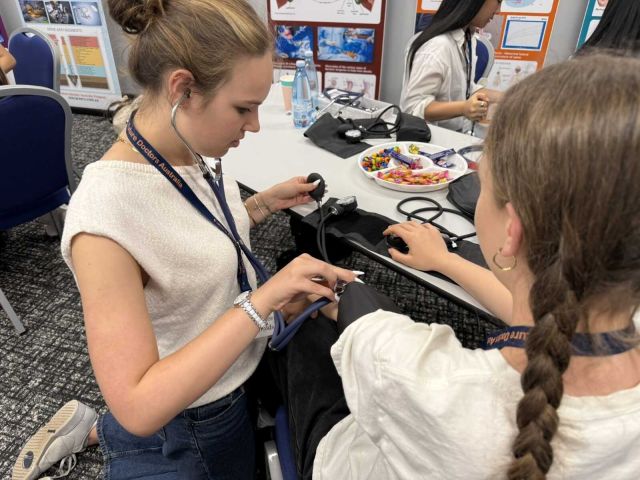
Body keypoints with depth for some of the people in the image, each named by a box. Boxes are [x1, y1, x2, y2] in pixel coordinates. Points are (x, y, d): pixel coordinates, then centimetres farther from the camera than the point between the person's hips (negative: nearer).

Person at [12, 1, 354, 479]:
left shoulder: (184, 155, -10)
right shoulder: (105, 211, -32)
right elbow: (138, 406, -31)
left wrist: (264, 203, -4)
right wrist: (262, 300, -35)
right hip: (183, 436, -7)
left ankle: (94, 430, 37)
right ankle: (93, 431, 26)